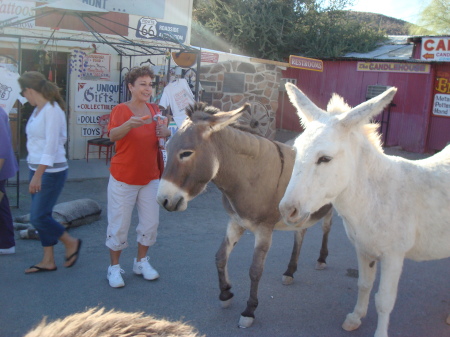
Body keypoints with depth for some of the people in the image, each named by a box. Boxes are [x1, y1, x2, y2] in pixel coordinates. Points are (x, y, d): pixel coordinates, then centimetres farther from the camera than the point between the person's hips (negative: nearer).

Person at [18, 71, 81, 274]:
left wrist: (38, 175, -25)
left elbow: (51, 146, -22)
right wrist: (35, 173, 14)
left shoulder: (52, 110, -16)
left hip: (51, 171, -9)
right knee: (40, 216, 11)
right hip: (37, 169, 9)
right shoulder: (38, 110, 10)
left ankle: (71, 243, 16)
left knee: (38, 217, -5)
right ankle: (48, 261, 21)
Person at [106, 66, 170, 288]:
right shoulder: (121, 110, -9)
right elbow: (112, 136, -27)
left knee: (150, 223, 10)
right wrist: (129, 124, -48)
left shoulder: (155, 110, 6)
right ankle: (114, 268, 18)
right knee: (119, 224, 1)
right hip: (124, 178, -5)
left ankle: (141, 262, 29)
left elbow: (168, 133, 12)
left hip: (150, 178, 5)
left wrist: (166, 132, -13)